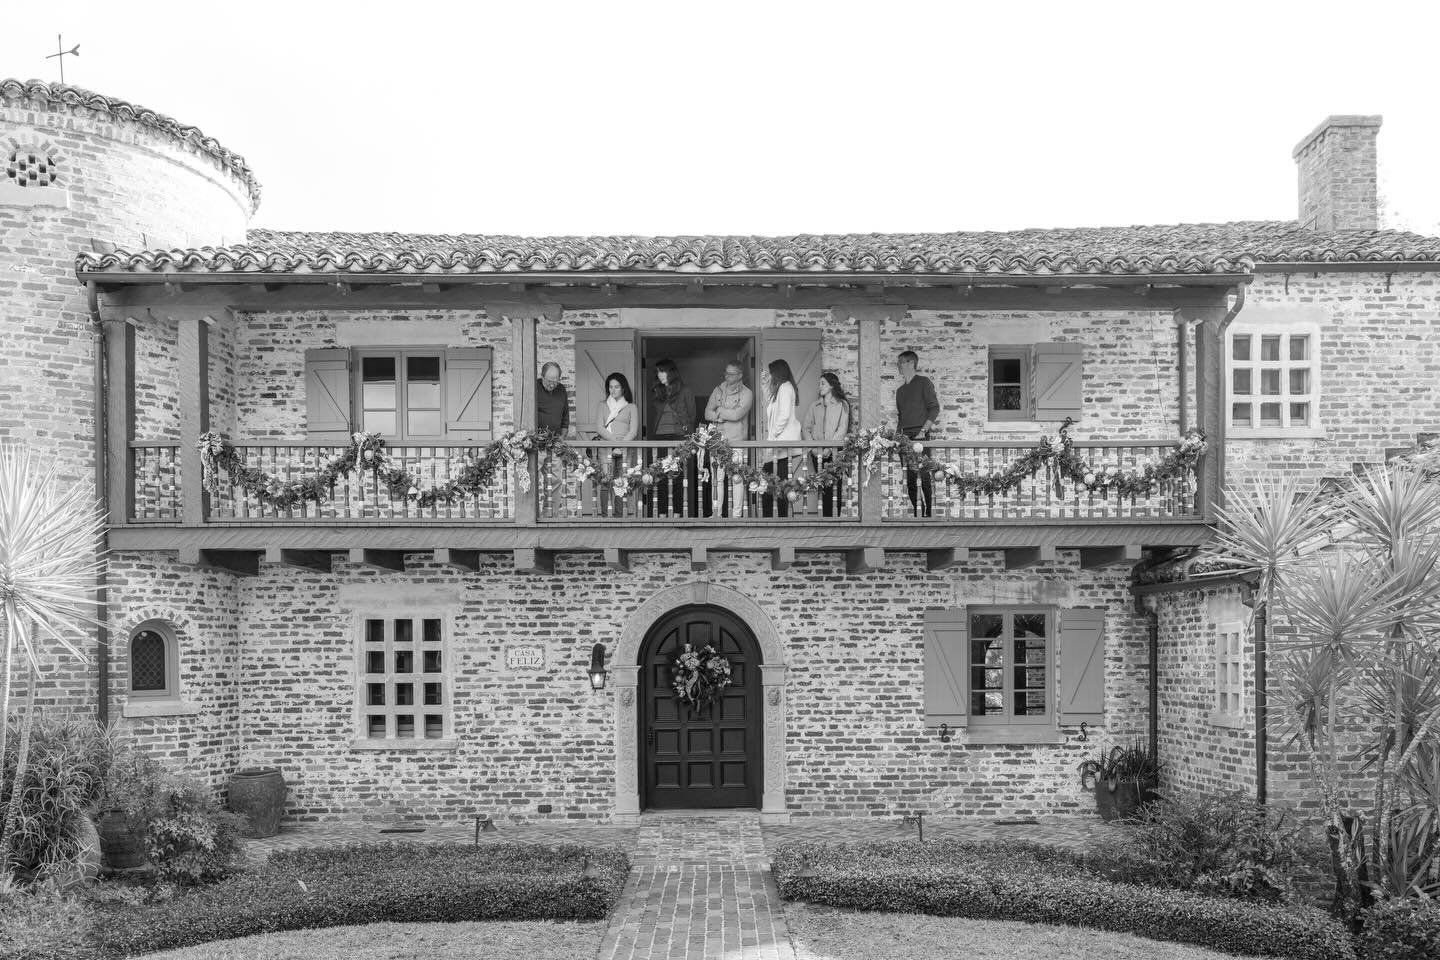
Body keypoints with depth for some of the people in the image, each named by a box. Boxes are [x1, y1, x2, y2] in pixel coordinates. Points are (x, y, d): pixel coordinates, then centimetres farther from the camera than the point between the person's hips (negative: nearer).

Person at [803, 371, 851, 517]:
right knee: (823, 488, -1)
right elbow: (806, 429, 11)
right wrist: (812, 445, -6)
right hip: (817, 453, 3)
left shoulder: (842, 404, 5)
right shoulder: (814, 406, 17)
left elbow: (842, 429, -5)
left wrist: (830, 448, -16)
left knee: (835, 487, -7)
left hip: (835, 452, -3)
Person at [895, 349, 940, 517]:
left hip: (920, 435, -6)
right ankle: (916, 511, 7)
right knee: (910, 478, 3)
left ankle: (929, 512, -7)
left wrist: (923, 430, -14)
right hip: (905, 437, 6)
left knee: (924, 475, -10)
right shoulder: (900, 390, 21)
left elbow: (934, 408, -5)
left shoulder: (923, 382, 2)